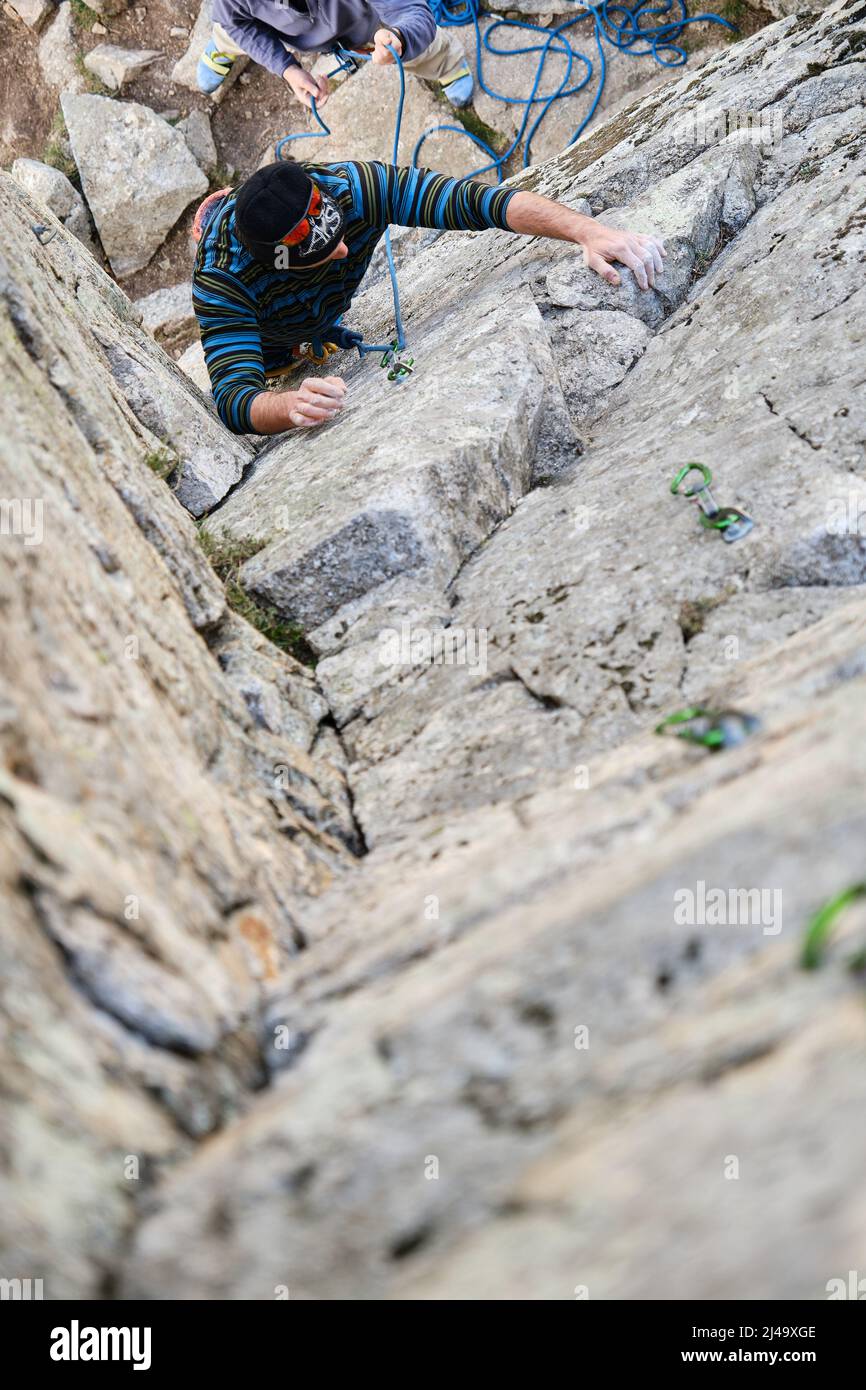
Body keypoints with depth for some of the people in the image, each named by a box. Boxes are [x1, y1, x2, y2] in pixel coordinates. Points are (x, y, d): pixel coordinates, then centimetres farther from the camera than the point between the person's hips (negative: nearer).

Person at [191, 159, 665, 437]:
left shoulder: (355, 186, -41)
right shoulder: (221, 277, -48)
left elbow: (472, 199, -45)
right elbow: (233, 398, -57)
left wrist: (588, 230, -57)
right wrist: (294, 406, -81)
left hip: (325, 308, 3)